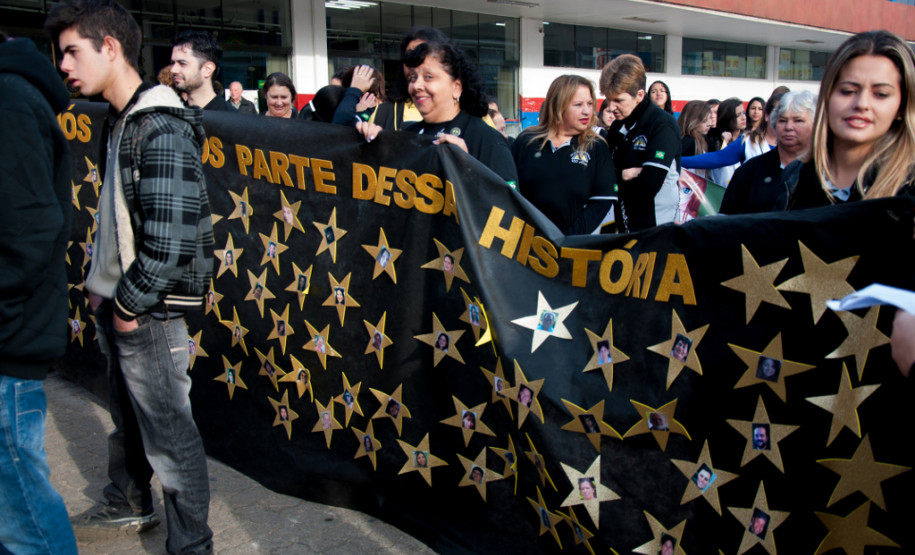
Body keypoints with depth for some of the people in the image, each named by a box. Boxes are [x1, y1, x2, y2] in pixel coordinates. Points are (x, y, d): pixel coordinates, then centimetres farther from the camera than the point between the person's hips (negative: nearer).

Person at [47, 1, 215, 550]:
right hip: (118, 305, 10)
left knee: (169, 435, 3)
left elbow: (168, 241, -28)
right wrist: (102, 288, 13)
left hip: (149, 314, -9)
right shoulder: (124, 120, 10)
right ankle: (130, 506, 47)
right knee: (128, 416, 26)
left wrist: (129, 306, -17)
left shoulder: (162, 130, -21)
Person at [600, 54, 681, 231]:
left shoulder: (663, 125, -13)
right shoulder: (618, 127, 9)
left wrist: (617, 178, -8)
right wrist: (623, 175, -11)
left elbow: (649, 185, -23)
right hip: (624, 225, 7)